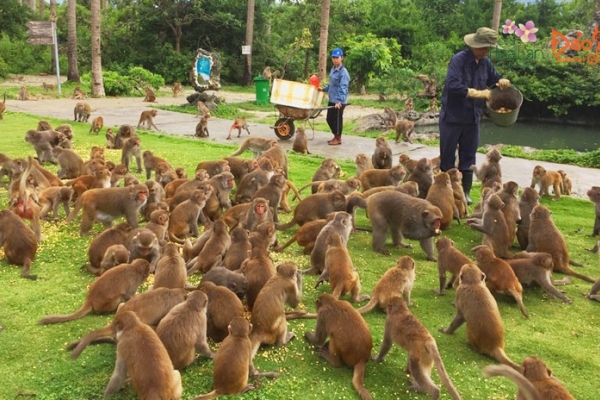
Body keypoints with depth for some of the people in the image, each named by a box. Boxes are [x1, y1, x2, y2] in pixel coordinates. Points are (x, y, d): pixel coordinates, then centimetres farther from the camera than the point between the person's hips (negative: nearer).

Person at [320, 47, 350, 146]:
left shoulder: (343, 72, -16)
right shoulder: (333, 69, 11)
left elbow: (343, 88, -22)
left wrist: (339, 101, -29)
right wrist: (324, 89, 29)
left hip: (339, 102, -9)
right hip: (332, 100, 9)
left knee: (337, 119, 2)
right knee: (329, 119, 15)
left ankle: (338, 138, 17)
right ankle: (336, 136, 30)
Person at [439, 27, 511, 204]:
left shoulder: (486, 62, 5)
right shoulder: (458, 60, -17)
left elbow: (493, 78, 20)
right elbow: (453, 86, -28)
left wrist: (501, 81, -4)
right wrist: (478, 93, -25)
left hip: (472, 118, 6)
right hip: (452, 117, -6)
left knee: (468, 157, 11)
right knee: (447, 156, 3)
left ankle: (465, 192, 20)